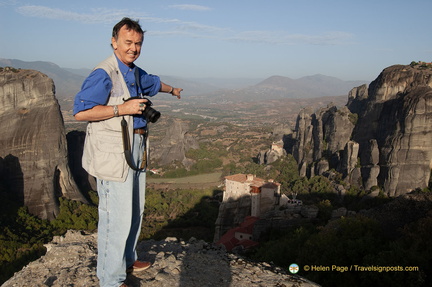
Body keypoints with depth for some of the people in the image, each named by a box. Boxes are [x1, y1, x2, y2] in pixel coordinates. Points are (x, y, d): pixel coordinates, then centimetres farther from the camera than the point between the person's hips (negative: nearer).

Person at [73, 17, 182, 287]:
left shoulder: (135, 73, 15)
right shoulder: (104, 74, -15)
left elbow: (153, 82, 37)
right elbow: (80, 111, -22)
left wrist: (172, 90, 55)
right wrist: (122, 108, -22)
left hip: (136, 153, 10)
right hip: (113, 155, -10)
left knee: (135, 212, 19)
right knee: (116, 218, -6)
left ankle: (127, 259, 37)